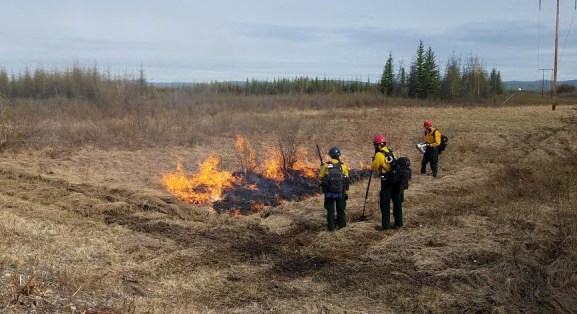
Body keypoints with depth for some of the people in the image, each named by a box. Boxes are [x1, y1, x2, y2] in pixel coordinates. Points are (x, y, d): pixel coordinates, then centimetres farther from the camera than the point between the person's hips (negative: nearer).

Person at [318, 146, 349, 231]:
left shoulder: (326, 165, -5)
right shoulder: (343, 166, -2)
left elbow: (320, 178, 2)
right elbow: (346, 181, 0)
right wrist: (346, 193, 8)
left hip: (329, 192, -1)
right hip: (340, 192, 1)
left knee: (330, 210, 8)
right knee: (341, 209, 17)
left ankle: (331, 227, 7)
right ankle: (341, 224, 25)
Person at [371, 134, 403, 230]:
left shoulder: (379, 155, -11)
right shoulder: (391, 152, 9)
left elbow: (374, 168, -2)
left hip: (387, 182, -6)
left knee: (385, 204, 4)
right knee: (397, 203, 11)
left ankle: (385, 225, 6)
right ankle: (398, 223, 17)